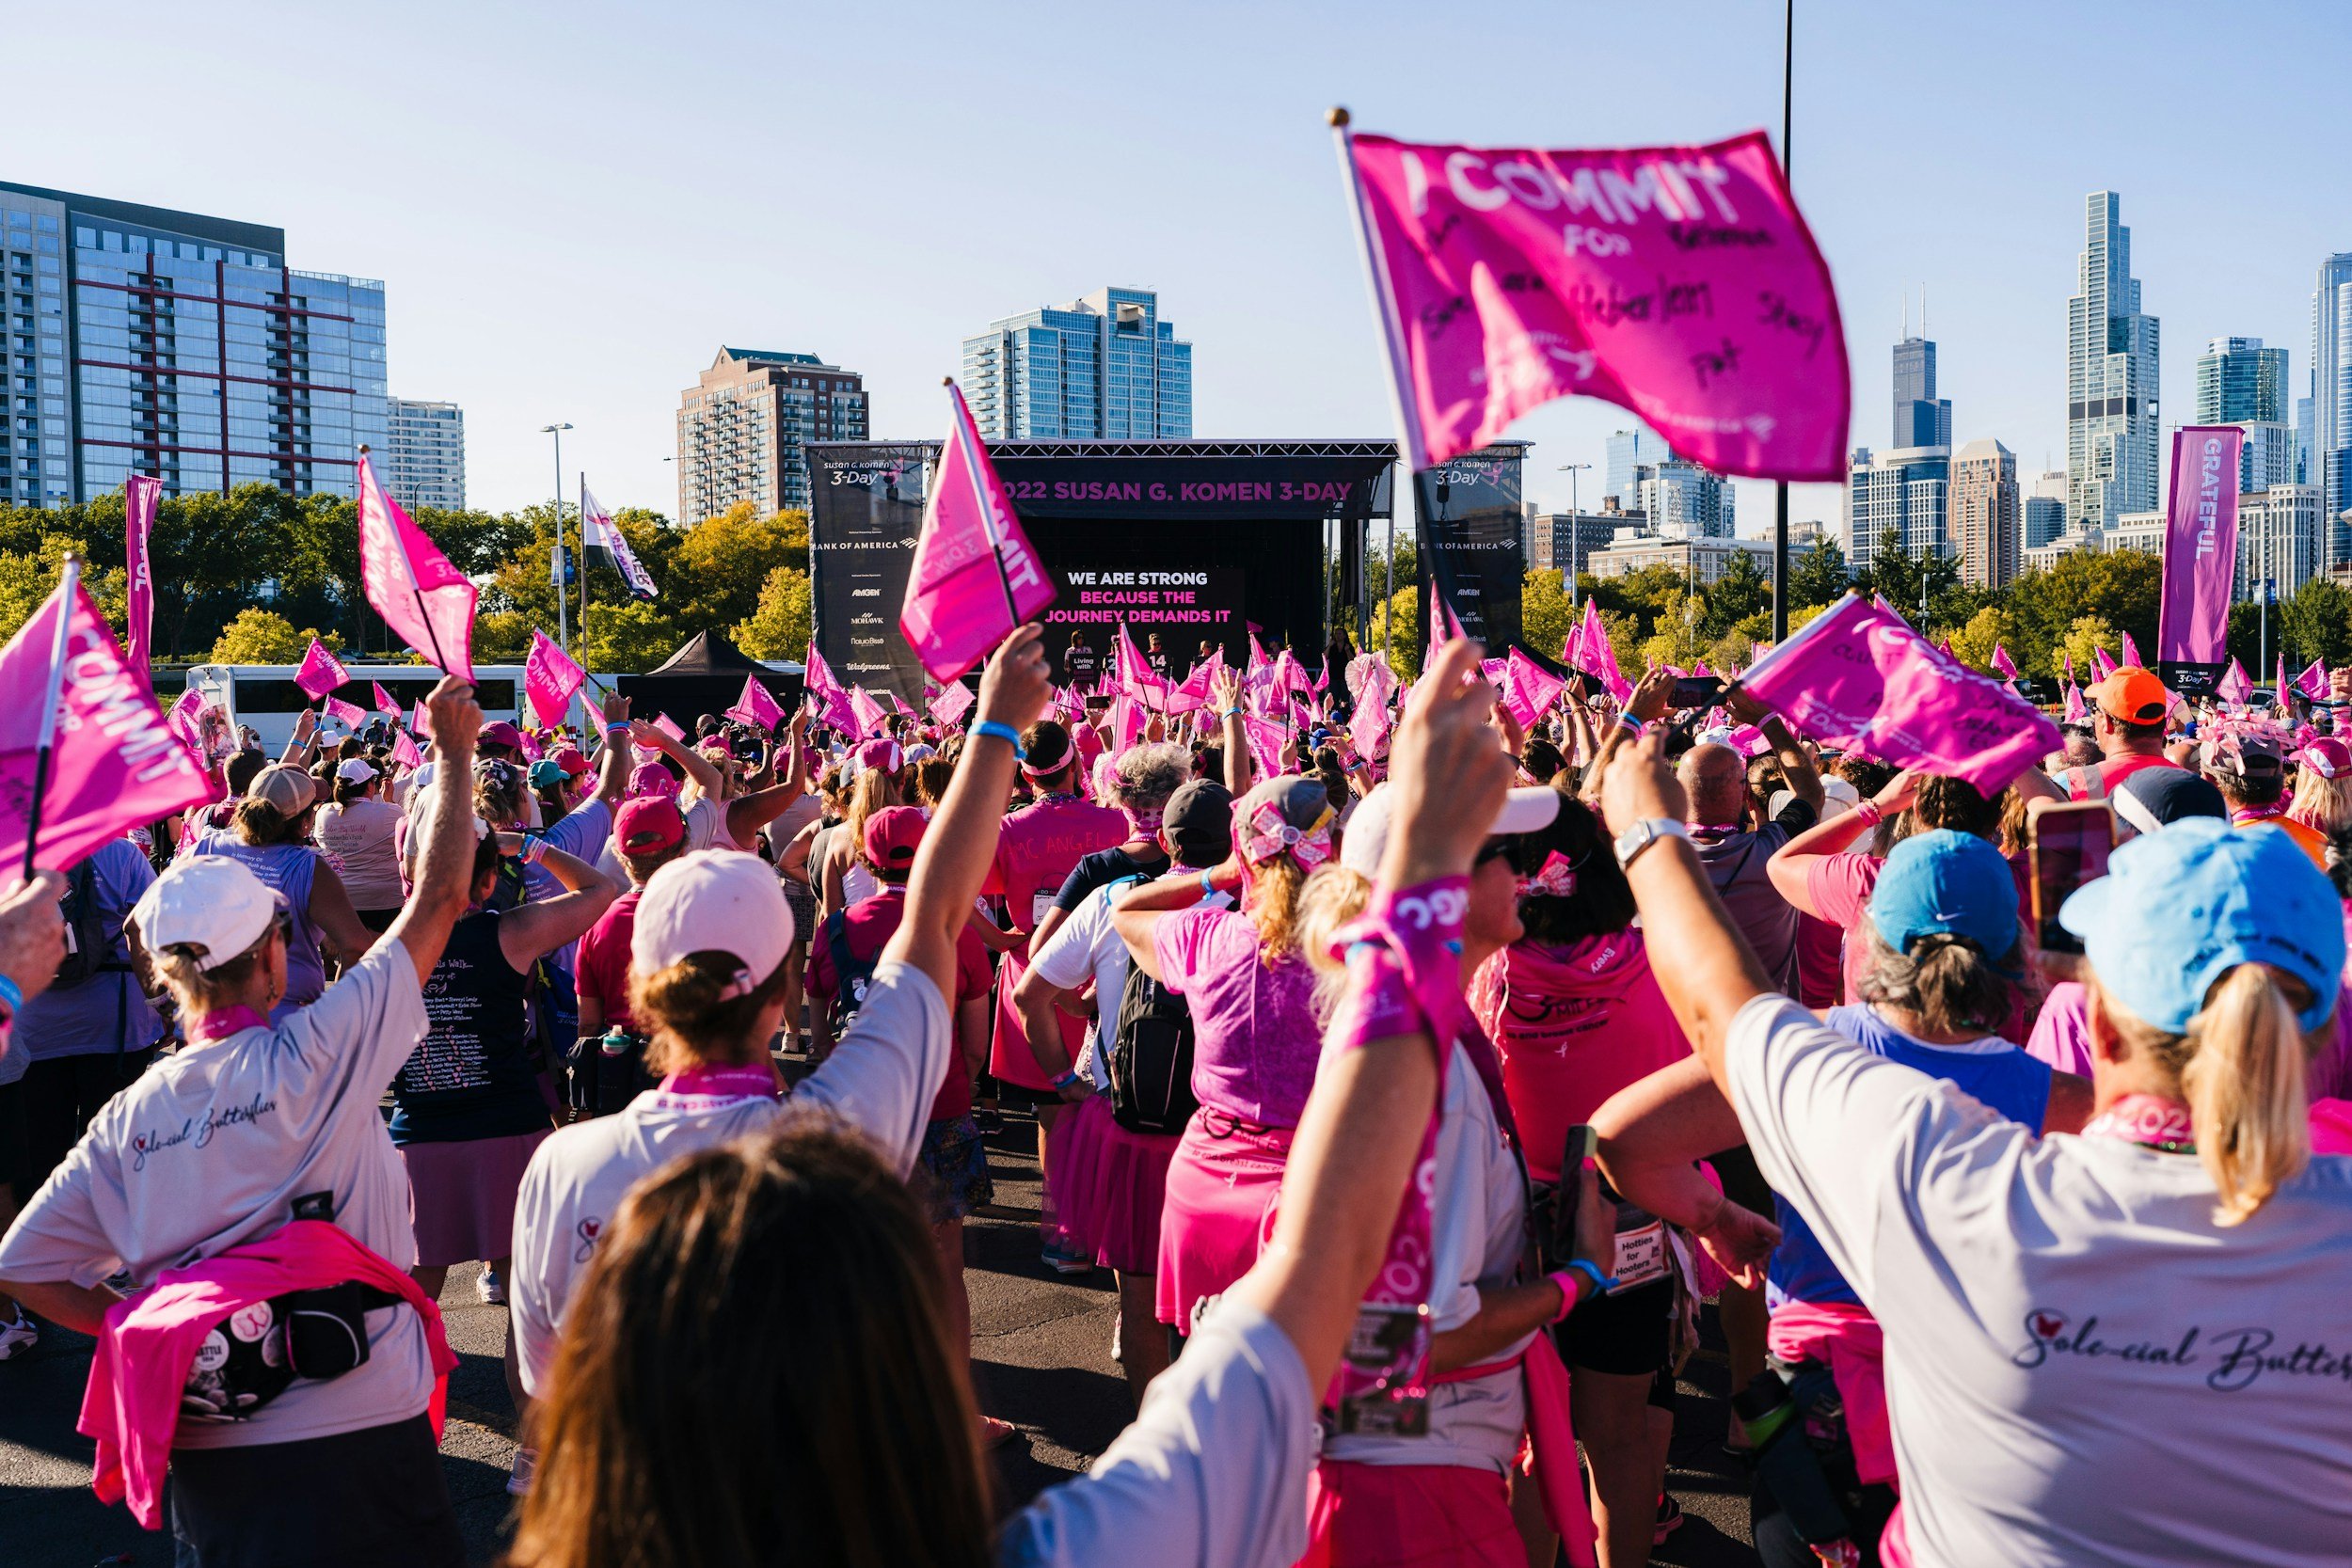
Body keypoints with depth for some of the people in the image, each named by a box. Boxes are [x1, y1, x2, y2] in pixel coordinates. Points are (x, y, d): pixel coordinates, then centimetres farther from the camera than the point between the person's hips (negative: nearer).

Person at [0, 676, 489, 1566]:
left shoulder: (128, 1117, 3)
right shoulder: (317, 1056, -11)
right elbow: (439, 898, -5)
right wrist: (457, 752, 6)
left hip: (205, 1452, 5)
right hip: (355, 1431, -5)